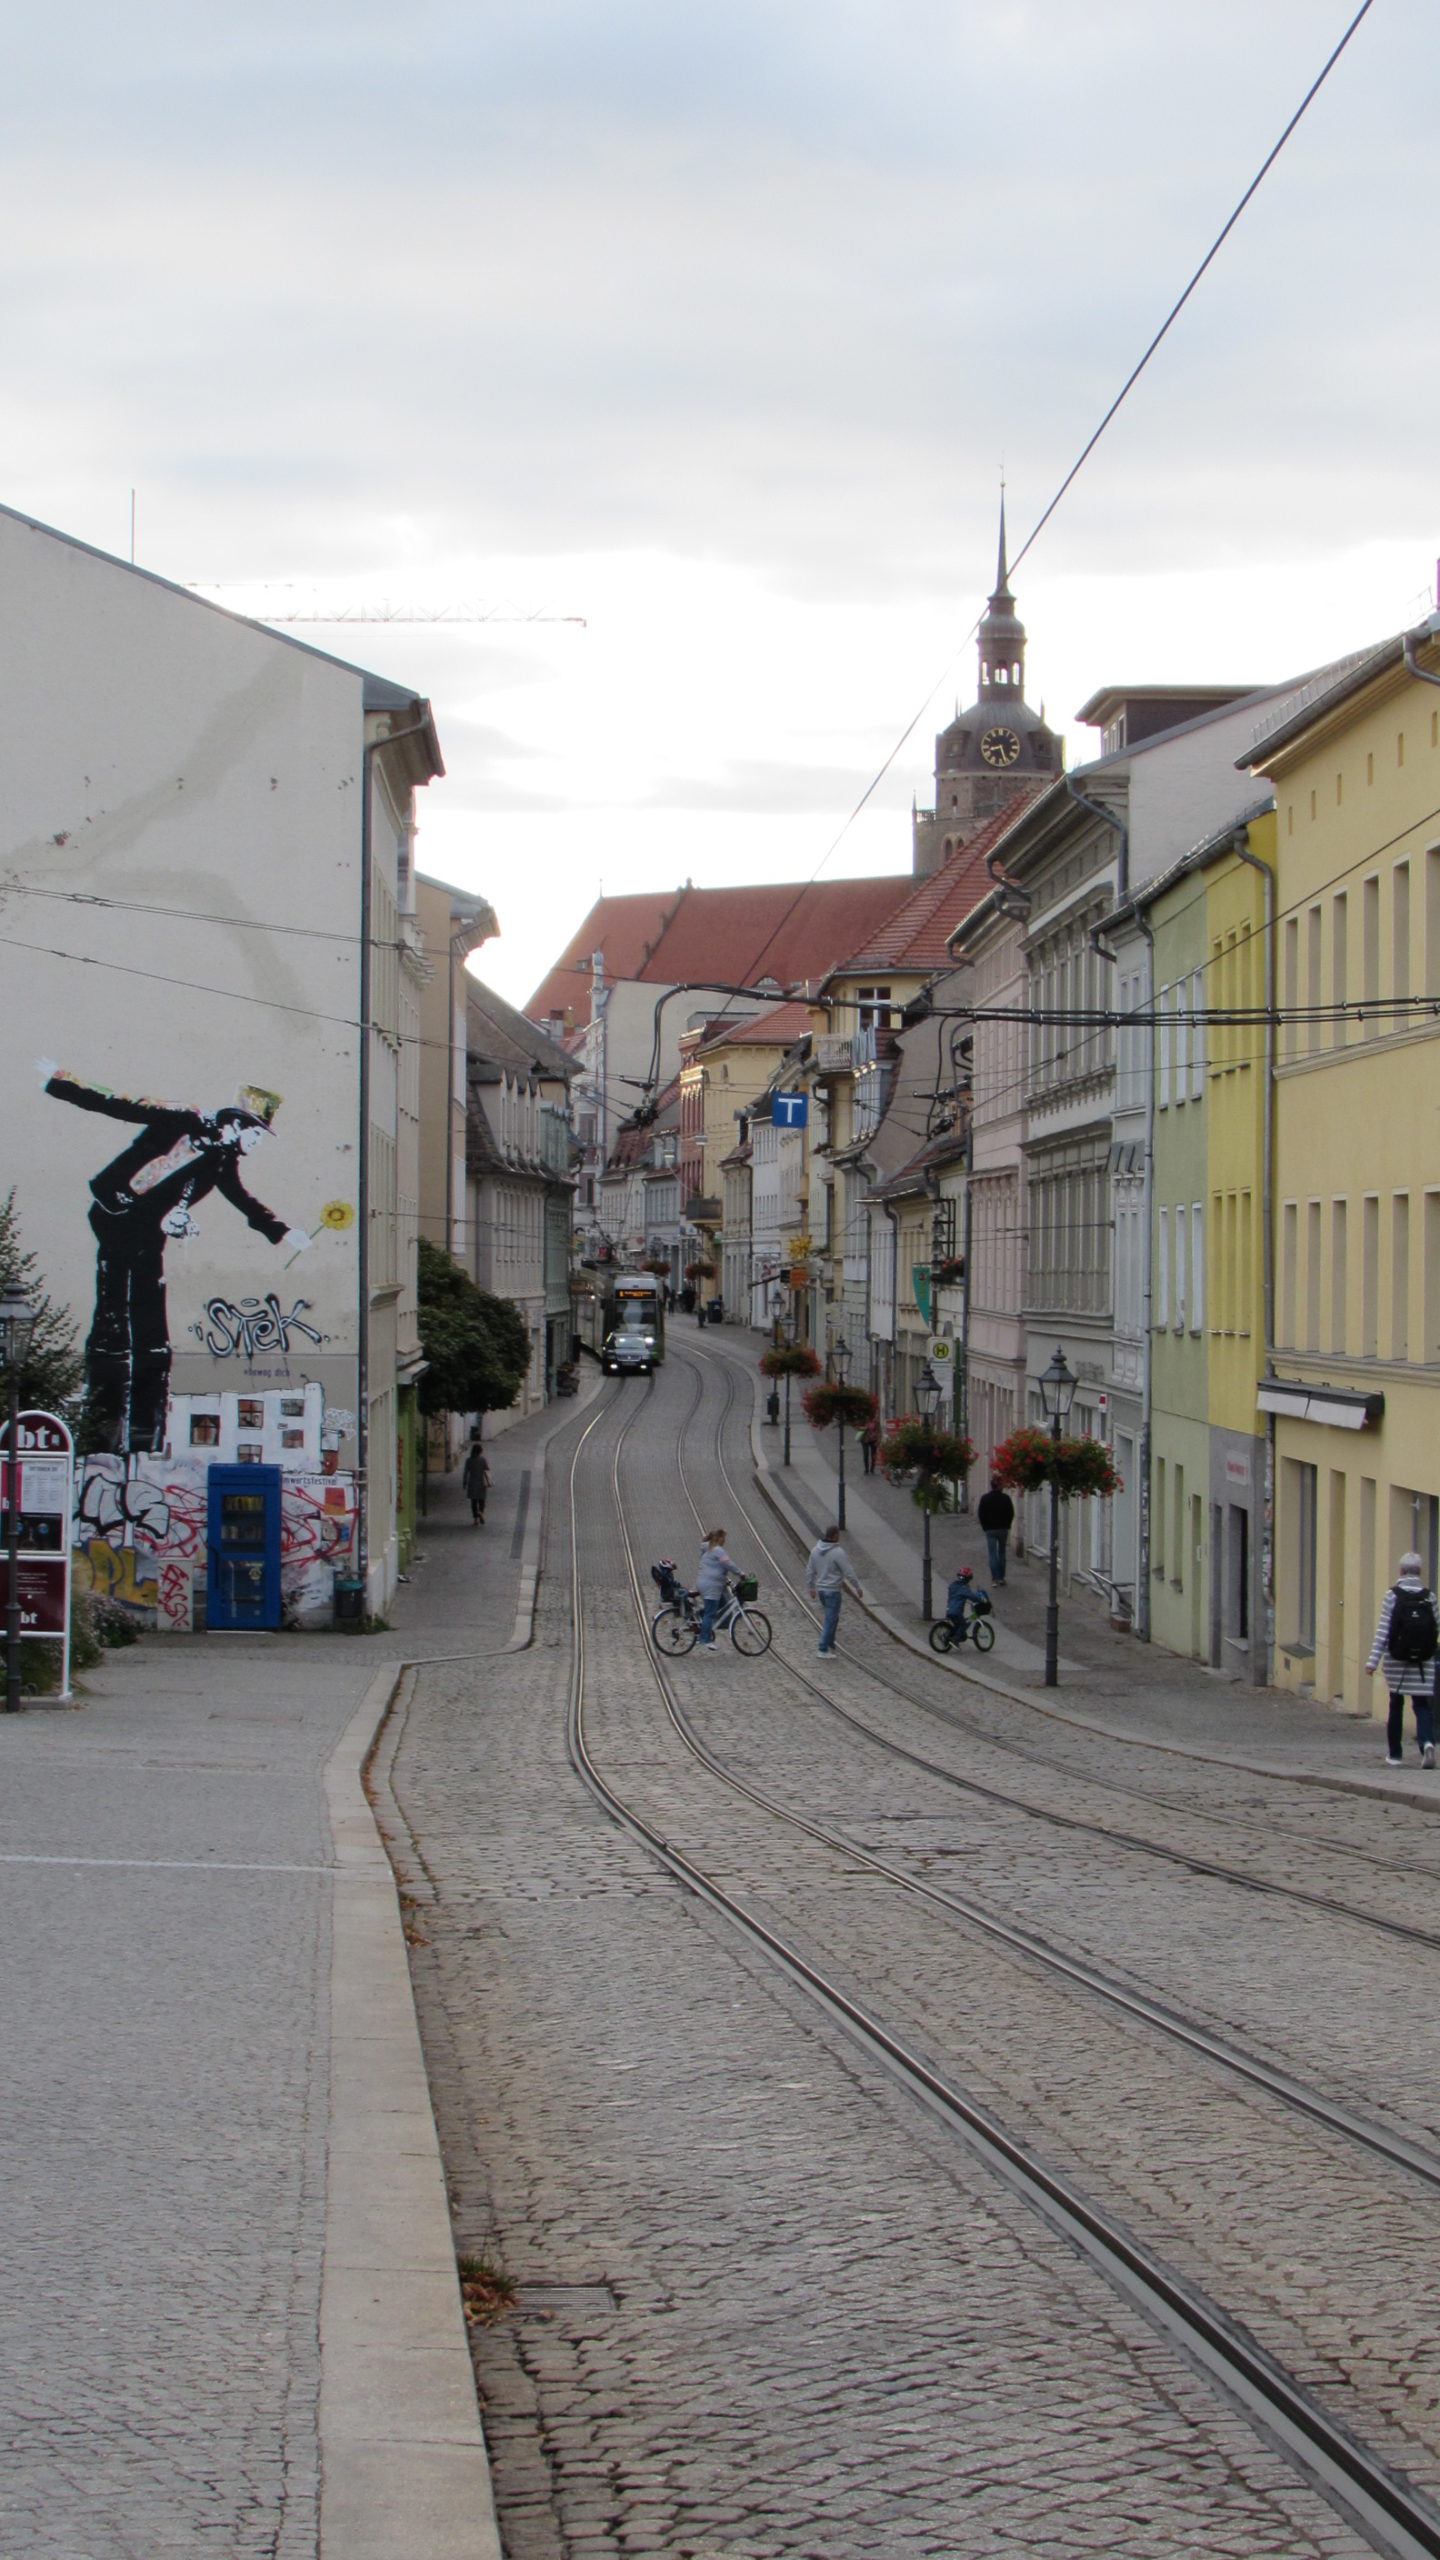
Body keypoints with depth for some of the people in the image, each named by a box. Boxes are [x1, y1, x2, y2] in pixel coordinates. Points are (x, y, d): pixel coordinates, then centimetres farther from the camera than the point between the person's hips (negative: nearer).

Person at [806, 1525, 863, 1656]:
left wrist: (810, 1587, 23)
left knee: (831, 1617, 22)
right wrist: (857, 1588, -4)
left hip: (820, 1590, 7)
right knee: (830, 1620, -1)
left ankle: (830, 1644, 26)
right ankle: (823, 1649, -2)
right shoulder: (838, 1553, -18)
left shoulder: (815, 1550, 2)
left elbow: (810, 1571, 10)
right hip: (833, 1591, -7)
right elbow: (848, 1573, -15)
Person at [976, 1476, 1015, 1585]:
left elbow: (980, 1515, -3)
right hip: (1003, 1529, 2)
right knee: (1002, 1553, 14)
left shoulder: (985, 1498, -7)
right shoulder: (1006, 1498, -5)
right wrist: (1007, 1526, 11)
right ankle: (1001, 1577, 14)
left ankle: (995, 1578, -9)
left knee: (992, 1554, -1)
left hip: (990, 1530, -2)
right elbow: (1011, 1514, 0)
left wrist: (985, 1527, 7)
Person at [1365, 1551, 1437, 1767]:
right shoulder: (1428, 1597, -2)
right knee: (1422, 1704, 3)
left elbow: (1383, 1630, -11)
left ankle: (1394, 1755, 18)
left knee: (1396, 1705, 12)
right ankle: (1427, 1742, -24)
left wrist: (1373, 1660, -11)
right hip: (1423, 1662, 1)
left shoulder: (1393, 1595, -7)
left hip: (1396, 1660, -1)